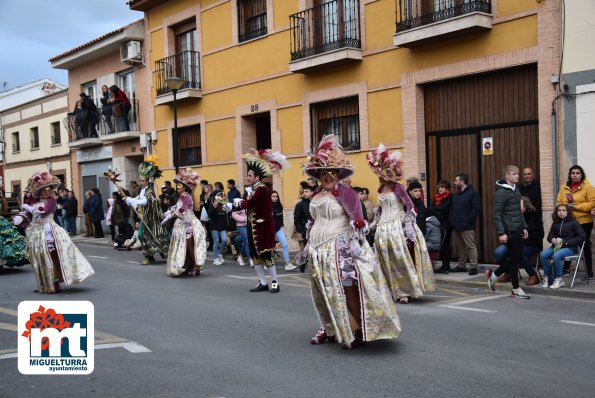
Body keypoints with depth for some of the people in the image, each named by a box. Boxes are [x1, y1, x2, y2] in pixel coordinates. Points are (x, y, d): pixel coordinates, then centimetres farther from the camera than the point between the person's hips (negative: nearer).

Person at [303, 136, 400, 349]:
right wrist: (309, 244, 25)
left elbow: (356, 217, -18)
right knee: (325, 291, 12)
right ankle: (330, 328, 25)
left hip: (340, 248, -8)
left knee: (348, 289, -7)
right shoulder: (316, 196, 14)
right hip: (320, 250, 8)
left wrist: (355, 239, -25)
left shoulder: (344, 191, -9)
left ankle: (359, 331, 1)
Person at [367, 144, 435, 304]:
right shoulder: (380, 190, 12)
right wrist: (374, 224, 19)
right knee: (387, 262, 7)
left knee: (401, 260, -4)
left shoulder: (397, 188, -8)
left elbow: (410, 206, -11)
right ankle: (393, 291, 17)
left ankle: (407, 291, 5)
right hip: (383, 229, 7)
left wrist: (408, 228, -16)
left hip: (398, 227, -7)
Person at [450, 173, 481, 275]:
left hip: (467, 227, -8)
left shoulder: (472, 193, -5)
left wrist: (468, 220, -16)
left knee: (470, 246, -7)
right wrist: (451, 220, 8)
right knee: (459, 247, 12)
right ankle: (461, 266, 20)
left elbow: (477, 208, -12)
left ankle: (473, 267, -4)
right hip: (456, 226, 8)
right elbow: (452, 209, 23)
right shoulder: (456, 195, 20)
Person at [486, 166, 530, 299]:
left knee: (518, 257, 10)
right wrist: (501, 233, -19)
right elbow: (497, 214, -15)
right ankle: (516, 289, 10)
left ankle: (494, 275, 25)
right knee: (515, 258, -2)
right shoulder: (501, 192, -12)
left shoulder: (516, 190, 14)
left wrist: (524, 227, 18)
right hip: (509, 231, -8)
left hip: (518, 230, 8)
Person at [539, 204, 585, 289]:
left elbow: (582, 236, -7)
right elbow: (550, 235, 24)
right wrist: (552, 239, -4)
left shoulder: (573, 223, -2)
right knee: (543, 255, -23)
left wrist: (566, 242, -13)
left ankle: (559, 279, -17)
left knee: (556, 256, -35)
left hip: (570, 248, -5)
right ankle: (547, 278, -10)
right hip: (556, 246, 5)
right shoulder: (555, 223, 14)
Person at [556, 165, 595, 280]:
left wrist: (575, 207, -17)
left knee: (585, 246, 4)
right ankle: (566, 267, 20)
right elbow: (559, 202, 10)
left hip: (584, 222, -3)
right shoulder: (564, 188, 8)